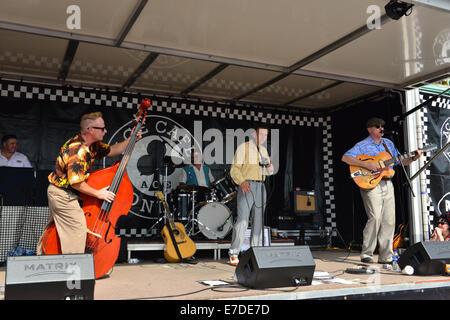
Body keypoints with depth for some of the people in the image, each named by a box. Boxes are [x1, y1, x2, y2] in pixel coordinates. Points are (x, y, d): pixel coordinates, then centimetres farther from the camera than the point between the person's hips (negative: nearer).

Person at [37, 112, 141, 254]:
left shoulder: (93, 144, 2)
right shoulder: (77, 150, -28)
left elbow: (113, 150, 15)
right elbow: (76, 183, -28)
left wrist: (131, 139, 4)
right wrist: (98, 193, -18)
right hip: (63, 195, -10)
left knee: (55, 228, 22)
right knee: (78, 229, -6)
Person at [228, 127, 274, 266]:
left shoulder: (264, 150, 18)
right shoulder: (243, 148, -1)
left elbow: (268, 172, 23)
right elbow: (235, 170, -6)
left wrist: (270, 168, -1)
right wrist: (242, 182, -23)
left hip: (260, 187, 6)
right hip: (246, 187, -6)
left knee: (258, 221, 6)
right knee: (242, 220, -13)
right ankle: (234, 254, -9)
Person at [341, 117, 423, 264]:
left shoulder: (389, 144, 19)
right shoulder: (362, 145, -1)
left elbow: (400, 161, 24)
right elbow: (345, 158, -14)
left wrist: (414, 158, 6)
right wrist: (367, 164, -21)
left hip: (387, 184, 6)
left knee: (389, 220, 3)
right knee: (375, 217, -16)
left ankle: (385, 256, 12)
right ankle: (366, 254, -5)